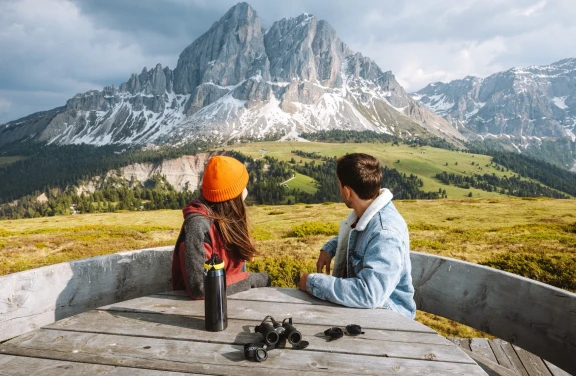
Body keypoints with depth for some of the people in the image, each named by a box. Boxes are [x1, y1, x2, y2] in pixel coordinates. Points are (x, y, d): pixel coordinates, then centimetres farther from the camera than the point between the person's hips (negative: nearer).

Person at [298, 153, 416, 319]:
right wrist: (329, 249, 2)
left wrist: (313, 282, -31)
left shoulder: (385, 234, -31)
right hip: (361, 305, 8)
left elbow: (369, 294, -42)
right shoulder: (365, 211, -4)